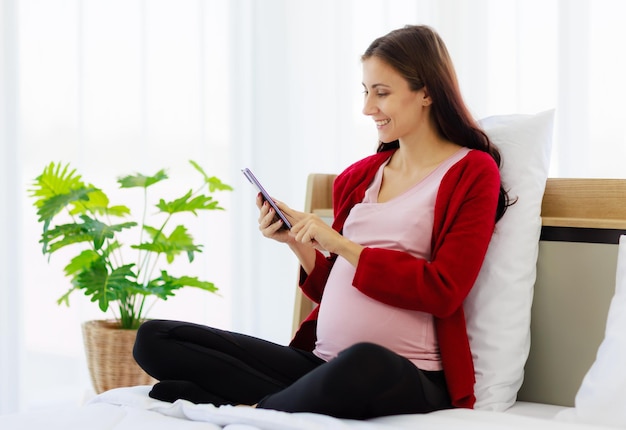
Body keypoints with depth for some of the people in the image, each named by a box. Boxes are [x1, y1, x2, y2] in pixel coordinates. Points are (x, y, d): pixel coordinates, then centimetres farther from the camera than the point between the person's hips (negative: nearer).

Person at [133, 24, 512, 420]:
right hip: (323, 362, 7)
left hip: (408, 376, -6)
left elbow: (442, 291, -10)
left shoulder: (473, 173, 1)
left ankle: (253, 410, -15)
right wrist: (296, 240, 2)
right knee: (154, 339, -3)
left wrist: (340, 245, -10)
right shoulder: (359, 176, 17)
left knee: (364, 365, -45)